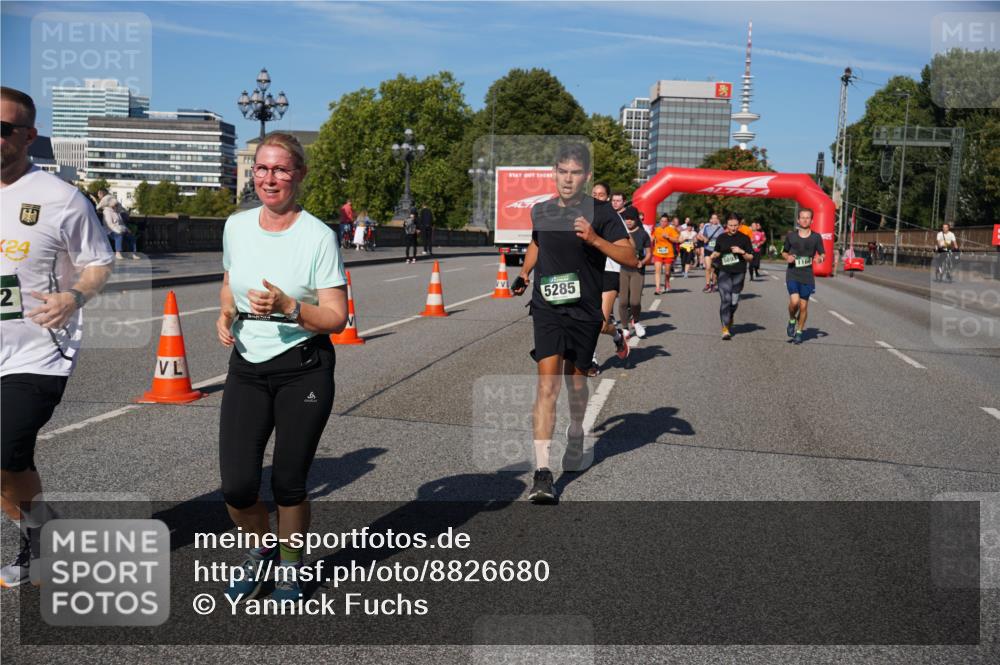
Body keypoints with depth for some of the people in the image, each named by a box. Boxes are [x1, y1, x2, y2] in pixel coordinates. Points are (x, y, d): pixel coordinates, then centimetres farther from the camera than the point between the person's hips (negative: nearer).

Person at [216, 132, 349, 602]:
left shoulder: (318, 236, -11)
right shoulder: (236, 227, 4)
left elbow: (336, 317, -11)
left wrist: (288, 308, -26)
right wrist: (226, 314, 1)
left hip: (304, 372, -3)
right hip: (246, 369, 4)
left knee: (288, 485, 5)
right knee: (236, 487, -3)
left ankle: (289, 568, 33)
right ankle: (262, 550, 29)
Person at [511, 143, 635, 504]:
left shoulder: (600, 212, -4)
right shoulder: (540, 211, 7)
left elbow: (630, 256, -10)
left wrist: (594, 239, -24)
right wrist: (524, 274, 11)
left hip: (584, 311, -1)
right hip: (547, 308, 1)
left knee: (576, 381, 15)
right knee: (547, 384, -12)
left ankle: (575, 437, 46)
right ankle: (542, 471, -14)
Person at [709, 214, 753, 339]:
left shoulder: (744, 238, 1)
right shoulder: (721, 238, 6)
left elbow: (750, 258, 4)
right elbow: (716, 252, 21)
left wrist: (742, 252, -15)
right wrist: (713, 257, -1)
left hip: (739, 274, 0)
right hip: (724, 273, 0)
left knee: (734, 302, 6)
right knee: (725, 300, -12)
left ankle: (730, 319, 38)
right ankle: (725, 329, -11)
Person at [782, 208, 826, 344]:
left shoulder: (816, 237, 2)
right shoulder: (791, 235, 2)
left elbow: (822, 254, 8)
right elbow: (784, 252, 14)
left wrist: (820, 258, -16)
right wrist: (787, 257, -9)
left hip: (807, 276, 1)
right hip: (792, 274, -1)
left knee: (803, 306, 6)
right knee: (794, 301, -20)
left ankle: (799, 332, 24)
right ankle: (792, 320, 11)